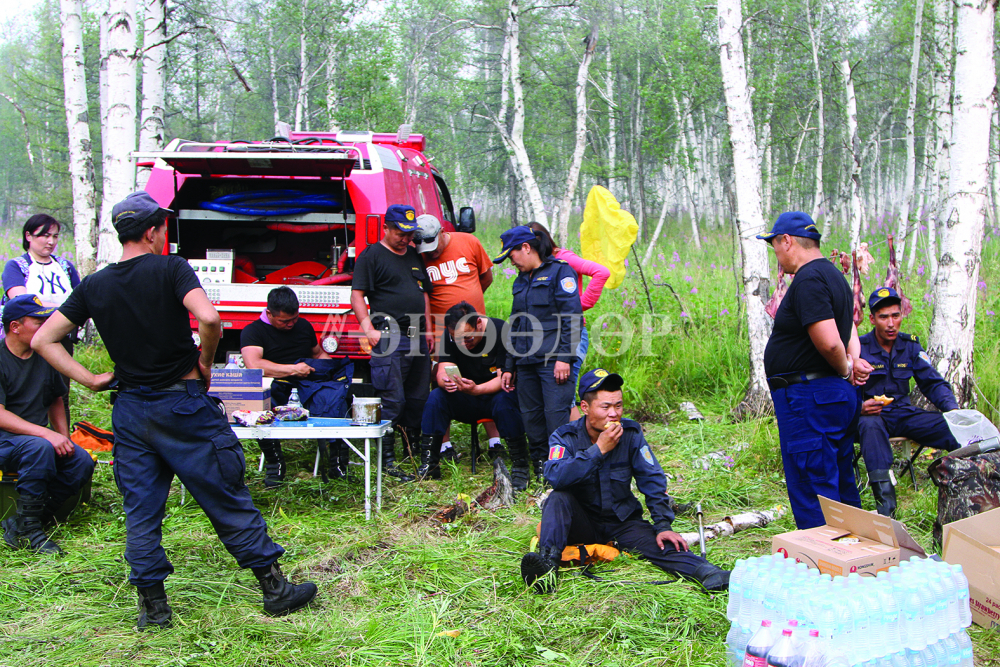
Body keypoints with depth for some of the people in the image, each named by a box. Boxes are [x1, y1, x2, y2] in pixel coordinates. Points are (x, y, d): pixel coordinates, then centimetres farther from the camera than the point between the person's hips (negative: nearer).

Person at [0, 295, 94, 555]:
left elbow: (56, 400, 21)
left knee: (82, 463, -19)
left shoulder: (44, 356, 9)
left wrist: (64, 437, 5)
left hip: (40, 434, 7)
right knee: (39, 447, -37)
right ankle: (28, 528, -22)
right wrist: (47, 435, -30)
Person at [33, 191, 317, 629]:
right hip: (182, 404, -4)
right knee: (228, 500, 4)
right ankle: (274, 588, 13)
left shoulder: (93, 286, 5)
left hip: (130, 410, 5)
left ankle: (152, 605, 17)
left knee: (140, 510, 12)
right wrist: (205, 363, -8)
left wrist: (90, 380, 6)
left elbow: (42, 340, 6)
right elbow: (209, 318, -26)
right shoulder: (169, 269, -11)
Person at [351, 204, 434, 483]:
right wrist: (369, 329, -16)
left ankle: (415, 448, 28)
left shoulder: (414, 256, 21)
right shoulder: (371, 256, 0)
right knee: (392, 400, -9)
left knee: (419, 398, 12)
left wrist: (428, 329, 17)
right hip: (389, 338, -7)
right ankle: (387, 459, -3)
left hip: (417, 339, 7)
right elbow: (357, 295, -6)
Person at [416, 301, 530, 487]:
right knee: (436, 397, -22)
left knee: (504, 401, -37)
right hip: (467, 401, 4)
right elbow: (443, 371, -12)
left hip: (496, 394, -4)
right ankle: (429, 464, -17)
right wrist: (445, 381, -38)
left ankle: (520, 467, -26)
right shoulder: (451, 336, -5)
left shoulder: (501, 331, -20)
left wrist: (476, 389, -42)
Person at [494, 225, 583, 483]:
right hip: (526, 363, 8)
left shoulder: (559, 271, -2)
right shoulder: (521, 281, 22)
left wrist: (564, 357, -17)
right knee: (531, 417, 7)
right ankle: (541, 469, 16)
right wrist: (509, 367, 22)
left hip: (552, 362, -8)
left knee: (556, 415, -11)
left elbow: (571, 317, -11)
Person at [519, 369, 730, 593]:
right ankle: (547, 563, -44)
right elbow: (555, 477, -28)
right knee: (558, 498, -30)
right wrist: (598, 449, -30)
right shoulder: (564, 437, -9)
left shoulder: (630, 433, -3)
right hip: (581, 523, -1)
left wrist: (663, 526, -16)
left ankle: (706, 572, -45)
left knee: (661, 543, -27)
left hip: (623, 522, 1)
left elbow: (653, 480, -4)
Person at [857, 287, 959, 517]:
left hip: (903, 414, 4)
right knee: (870, 426, -41)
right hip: (871, 416, -4)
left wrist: (953, 409, -13)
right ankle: (886, 508, -44)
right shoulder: (858, 349, -7)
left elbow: (934, 383, 6)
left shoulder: (910, 346, 6)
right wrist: (860, 408, -32)